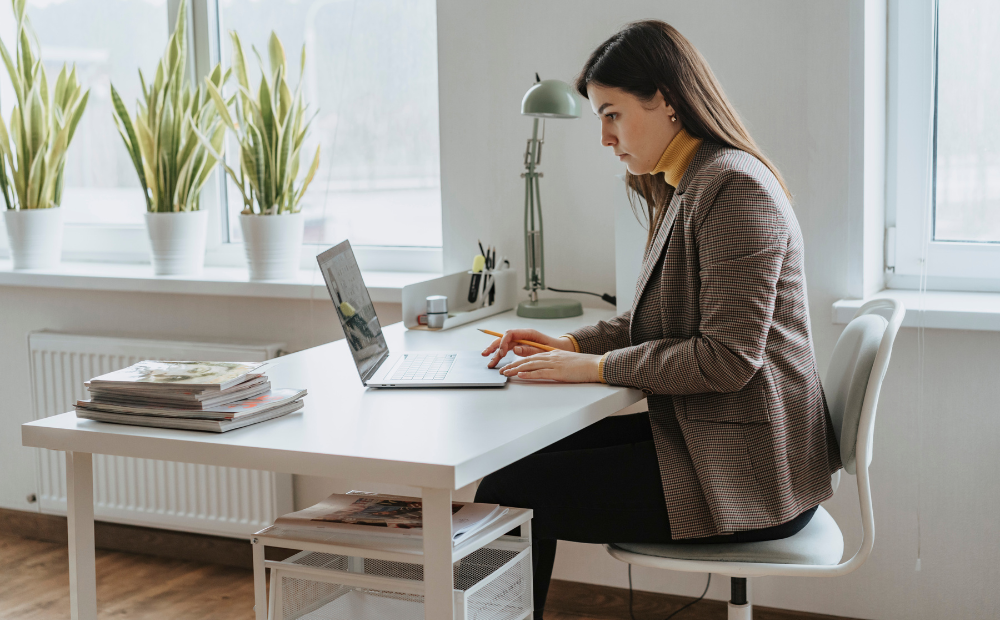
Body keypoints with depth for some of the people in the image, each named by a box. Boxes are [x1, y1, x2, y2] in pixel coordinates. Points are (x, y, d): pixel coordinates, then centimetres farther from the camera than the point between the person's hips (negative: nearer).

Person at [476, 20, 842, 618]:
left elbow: (727, 358, -22)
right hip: (700, 433, 10)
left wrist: (597, 367, -15)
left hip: (748, 476, -10)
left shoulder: (735, 187, -17)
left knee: (508, 495, -14)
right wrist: (570, 344, 7)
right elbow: (655, 322, 22)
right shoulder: (687, 187, 16)